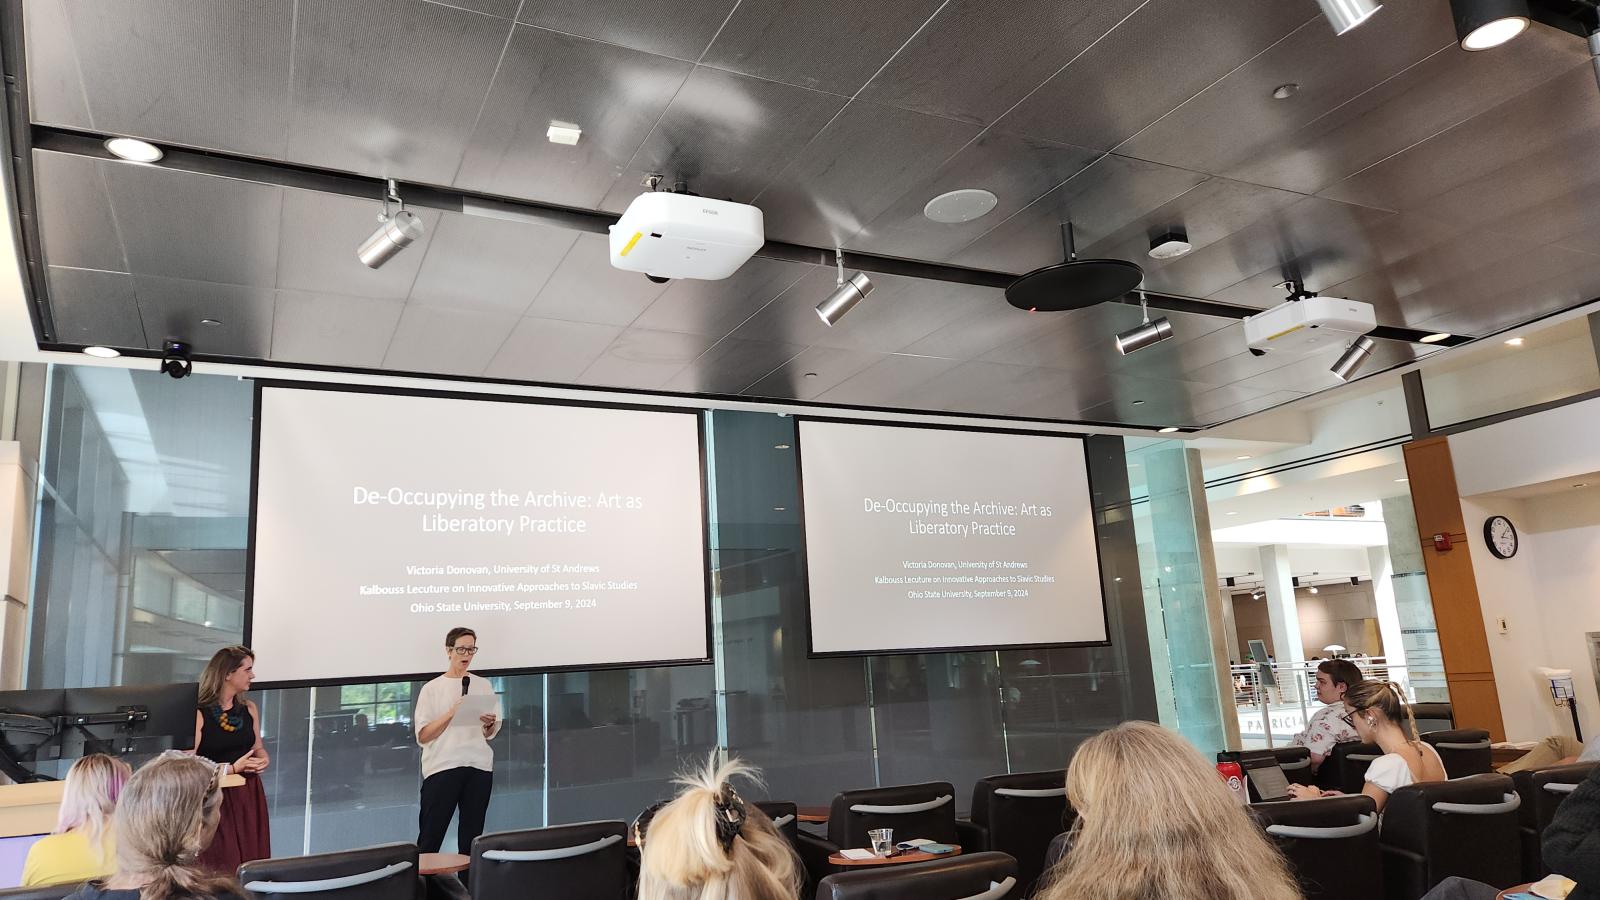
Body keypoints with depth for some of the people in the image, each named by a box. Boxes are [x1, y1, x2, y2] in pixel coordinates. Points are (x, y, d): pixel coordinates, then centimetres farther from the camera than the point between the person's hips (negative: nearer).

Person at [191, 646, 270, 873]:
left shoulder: (249, 708, 7)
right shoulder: (199, 713, -13)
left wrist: (264, 760, -2)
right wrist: (233, 767, -21)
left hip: (249, 795, 6)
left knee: (253, 861, 7)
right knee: (221, 868, 0)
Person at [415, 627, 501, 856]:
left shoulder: (483, 685, 12)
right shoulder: (432, 688, 3)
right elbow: (422, 736, -4)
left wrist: (489, 724, -7)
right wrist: (451, 713, -15)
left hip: (479, 766, 3)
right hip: (442, 767, -3)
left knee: (471, 836, 7)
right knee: (430, 838, -4)